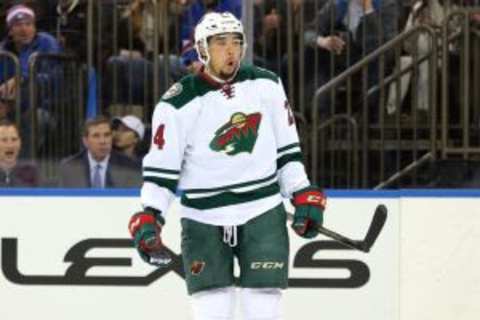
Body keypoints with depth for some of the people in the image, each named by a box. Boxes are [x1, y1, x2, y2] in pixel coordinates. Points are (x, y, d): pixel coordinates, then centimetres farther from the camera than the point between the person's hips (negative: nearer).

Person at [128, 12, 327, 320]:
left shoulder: (266, 85, 2)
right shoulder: (178, 103, -8)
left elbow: (287, 147, 11)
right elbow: (161, 167, -5)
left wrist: (304, 195, 6)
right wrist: (149, 217, -14)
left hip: (262, 211, 2)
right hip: (203, 219, -2)